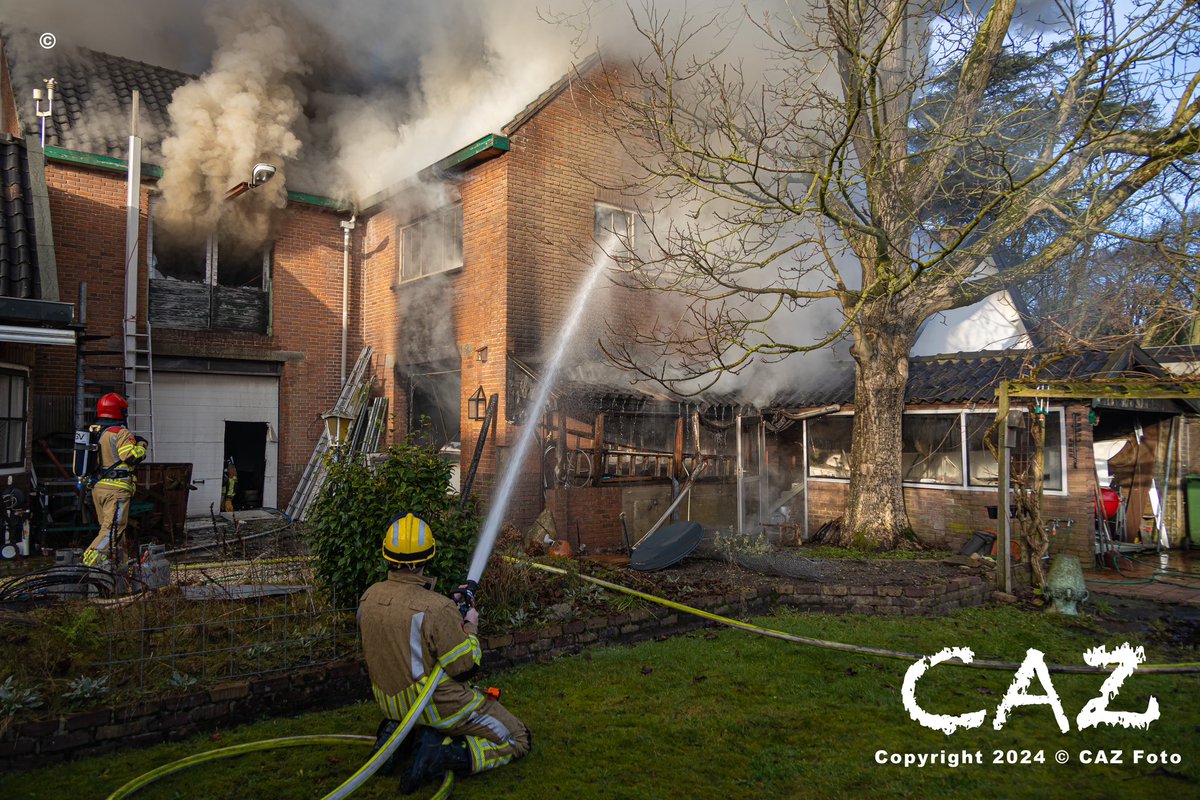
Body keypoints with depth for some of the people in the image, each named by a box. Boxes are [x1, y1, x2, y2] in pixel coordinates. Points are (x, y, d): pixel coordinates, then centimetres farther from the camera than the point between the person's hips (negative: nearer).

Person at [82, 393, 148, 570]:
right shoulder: (121, 433, -11)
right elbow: (131, 456, -19)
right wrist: (141, 445, -3)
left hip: (97, 488, 9)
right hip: (116, 489, -9)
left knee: (111, 528, 16)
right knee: (112, 531, -9)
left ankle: (118, 567, 22)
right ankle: (89, 564, -20)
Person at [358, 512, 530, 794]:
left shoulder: (368, 598, -7)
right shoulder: (437, 608, -29)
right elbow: (465, 668, -21)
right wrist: (469, 626, -4)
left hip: (390, 703, 7)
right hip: (440, 707, -7)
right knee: (518, 740, 7)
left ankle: (394, 733, 13)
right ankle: (441, 754, -12)